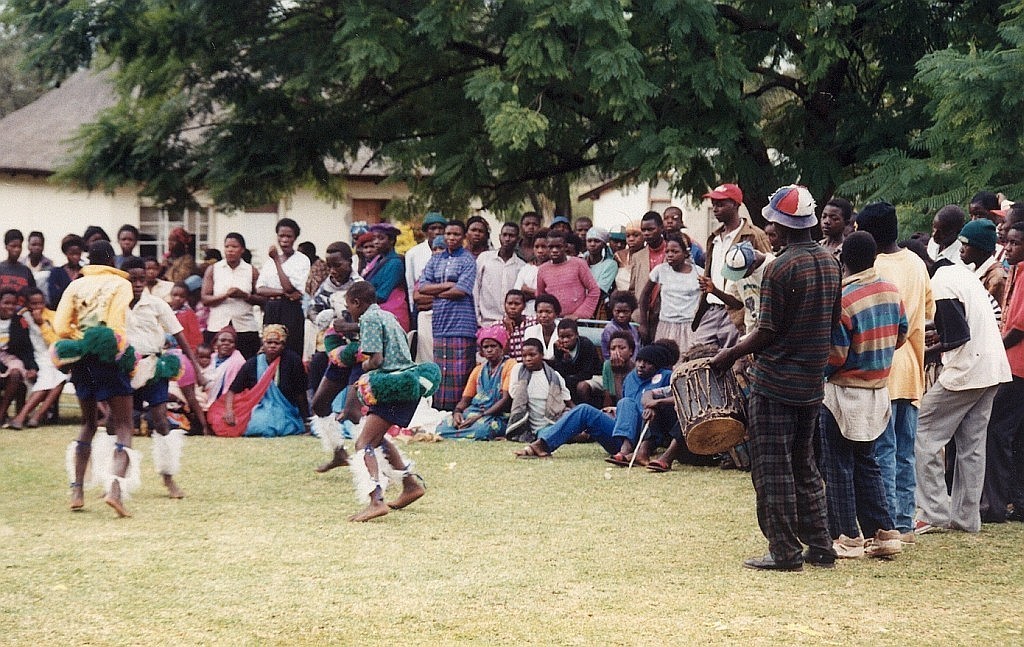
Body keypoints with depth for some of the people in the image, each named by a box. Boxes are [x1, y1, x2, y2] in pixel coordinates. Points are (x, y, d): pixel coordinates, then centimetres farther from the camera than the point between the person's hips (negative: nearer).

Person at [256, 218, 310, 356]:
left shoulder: (302, 260, -1)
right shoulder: (270, 261, 14)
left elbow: (289, 287, -12)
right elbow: (259, 289, 3)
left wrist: (277, 260, -9)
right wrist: (283, 292, -12)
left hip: (291, 310, -4)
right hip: (270, 311, 4)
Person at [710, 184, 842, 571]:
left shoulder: (781, 267, -17)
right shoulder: (830, 262, 6)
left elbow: (768, 332, -16)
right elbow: (832, 322, 12)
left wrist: (730, 355, -3)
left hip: (775, 381, -8)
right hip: (812, 381, 8)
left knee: (772, 469, 0)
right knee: (804, 466, 17)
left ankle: (785, 552, 2)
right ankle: (820, 547, 18)